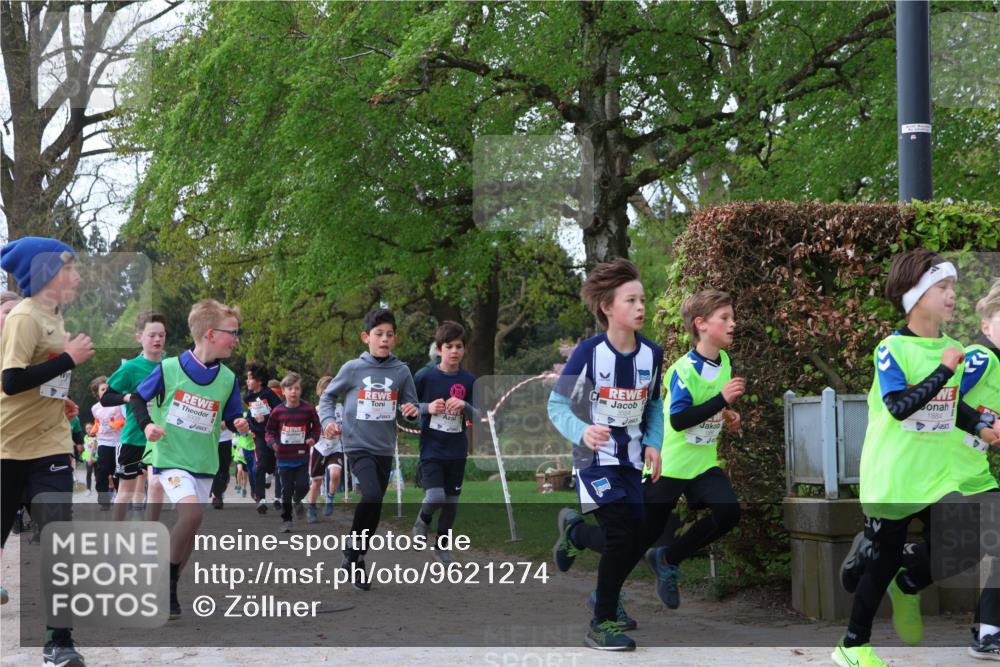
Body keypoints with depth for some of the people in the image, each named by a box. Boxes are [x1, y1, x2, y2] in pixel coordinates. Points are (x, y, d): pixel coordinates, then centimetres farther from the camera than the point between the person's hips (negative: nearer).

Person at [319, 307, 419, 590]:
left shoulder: (401, 372, 1)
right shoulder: (352, 368, -4)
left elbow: (410, 405, 8)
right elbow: (328, 396, 7)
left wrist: (413, 411, -15)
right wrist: (328, 420, -10)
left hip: (384, 450, 4)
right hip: (357, 446, -4)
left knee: (373, 507, 9)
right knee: (372, 495, -25)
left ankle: (356, 560, 26)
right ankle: (354, 553, -7)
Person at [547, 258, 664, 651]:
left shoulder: (651, 354, -2)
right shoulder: (589, 353, -17)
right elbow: (556, 405, -12)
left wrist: (653, 444, -1)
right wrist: (582, 432, -30)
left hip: (631, 461, 6)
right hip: (596, 458, -6)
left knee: (637, 541, 6)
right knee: (624, 534, -15)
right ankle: (602, 624, -2)